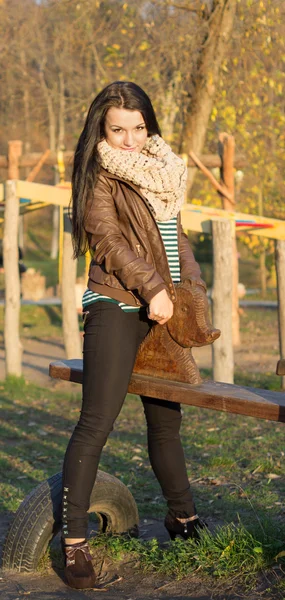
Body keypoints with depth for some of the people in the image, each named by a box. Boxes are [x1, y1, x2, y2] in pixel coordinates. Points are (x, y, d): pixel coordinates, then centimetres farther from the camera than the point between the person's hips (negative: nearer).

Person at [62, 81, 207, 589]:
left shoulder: (162, 170, 19)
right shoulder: (99, 174, -1)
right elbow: (109, 241, -12)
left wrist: (192, 283, 11)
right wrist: (152, 287, -18)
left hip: (164, 308, 7)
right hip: (117, 306, -6)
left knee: (166, 419, 15)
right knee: (97, 422, -13)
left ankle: (183, 515, 31)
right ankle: (74, 539, -10)